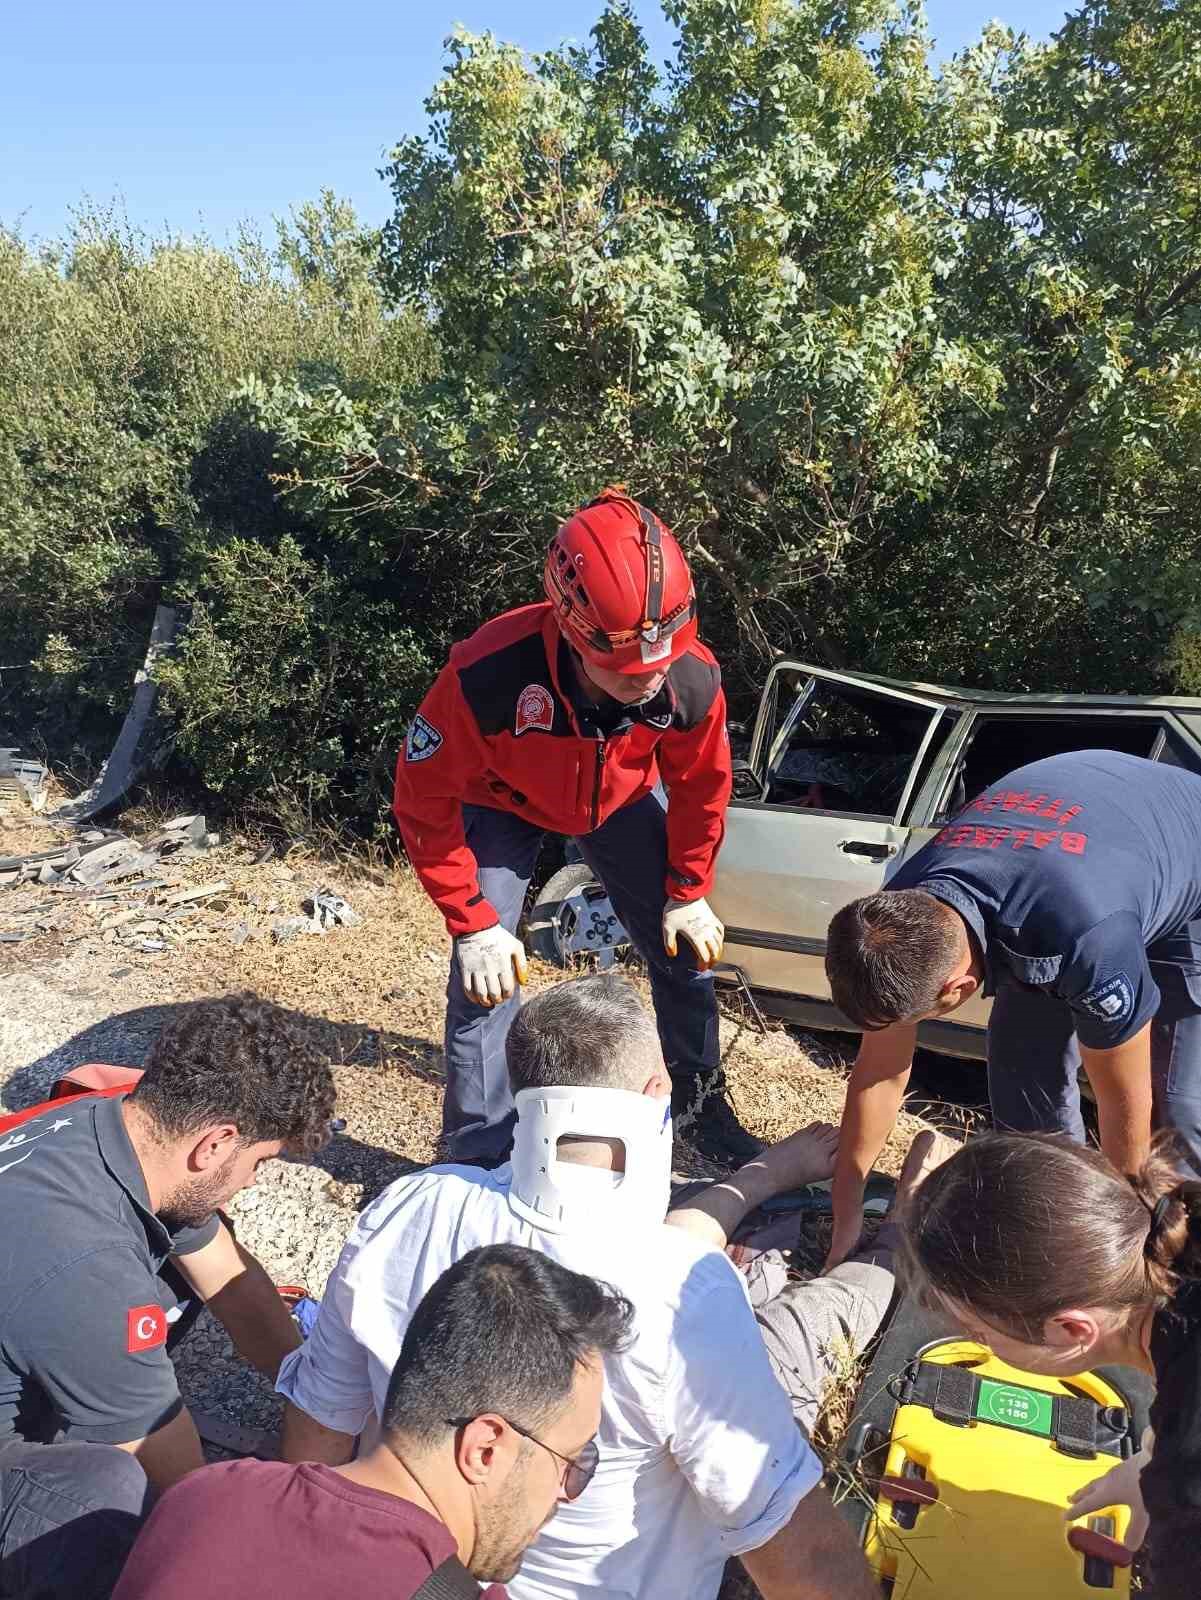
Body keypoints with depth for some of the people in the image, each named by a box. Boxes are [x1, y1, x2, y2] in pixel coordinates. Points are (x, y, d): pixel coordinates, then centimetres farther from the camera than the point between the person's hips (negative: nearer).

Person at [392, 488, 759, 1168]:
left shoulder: (693, 679, -33)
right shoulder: (488, 675, -43)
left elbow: (701, 787, -10)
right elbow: (425, 799, -26)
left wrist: (688, 895, -2)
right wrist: (473, 926, -22)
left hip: (622, 800, 3)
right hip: (502, 804, -2)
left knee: (685, 951, 6)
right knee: (486, 981, -10)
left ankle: (702, 1105, 32)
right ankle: (479, 1158, 11)